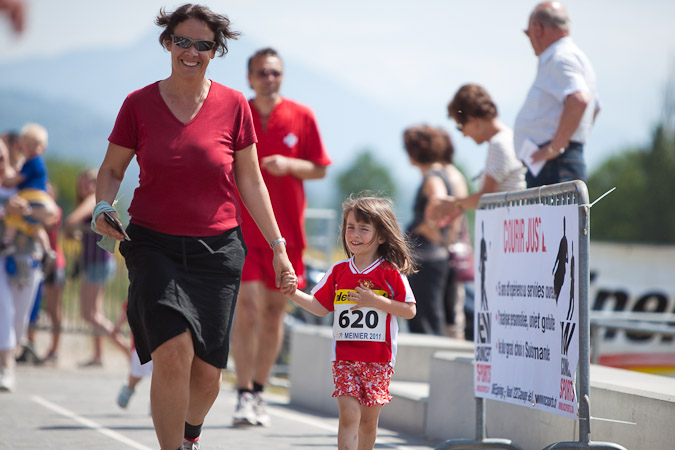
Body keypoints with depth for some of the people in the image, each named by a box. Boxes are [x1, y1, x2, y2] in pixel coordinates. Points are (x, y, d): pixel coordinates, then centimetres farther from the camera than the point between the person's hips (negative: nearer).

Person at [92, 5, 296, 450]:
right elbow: (112, 168, 10)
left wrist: (278, 247, 7)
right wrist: (103, 209, -11)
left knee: (208, 369, 3)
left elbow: (250, 181, 8)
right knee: (173, 352, -22)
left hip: (217, 248, 1)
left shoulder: (233, 105, 2)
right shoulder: (140, 104, 0)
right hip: (154, 246, -1)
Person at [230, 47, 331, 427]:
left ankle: (259, 392, 20)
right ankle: (244, 396, -9)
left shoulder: (301, 117, 3)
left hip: (285, 230, 2)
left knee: (275, 312, 7)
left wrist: (289, 164, -12)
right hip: (242, 228, -2)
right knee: (247, 308, -12)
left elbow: (320, 169, 5)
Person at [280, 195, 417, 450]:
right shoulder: (338, 271, 7)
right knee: (348, 414, -10)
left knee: (368, 419, 8)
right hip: (344, 357, 1)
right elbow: (320, 307, 11)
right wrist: (294, 293, -4)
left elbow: (410, 311, -7)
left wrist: (375, 301, -17)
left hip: (378, 359, -1)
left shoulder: (390, 273, -3)